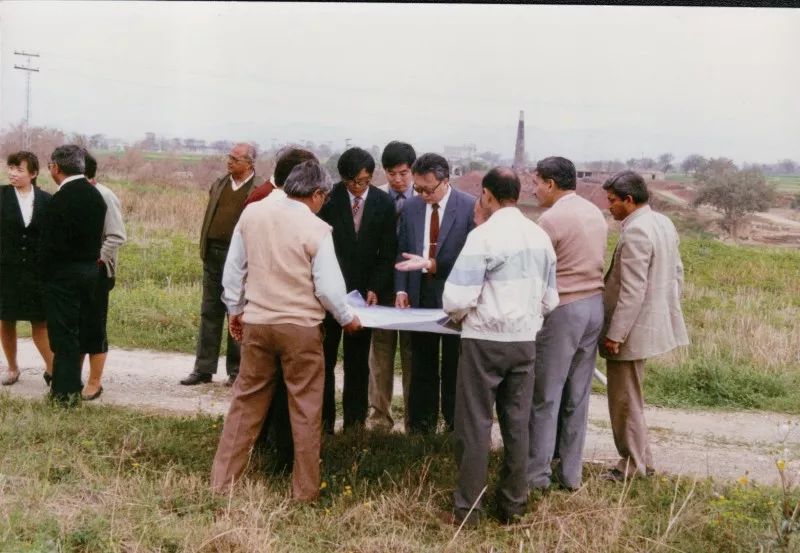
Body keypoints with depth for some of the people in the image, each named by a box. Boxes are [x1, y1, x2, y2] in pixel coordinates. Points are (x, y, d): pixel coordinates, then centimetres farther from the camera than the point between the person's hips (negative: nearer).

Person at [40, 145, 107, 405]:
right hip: (90, 269, 7)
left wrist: (46, 273, -4)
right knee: (78, 329, 16)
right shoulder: (95, 195, 5)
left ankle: (65, 390, 6)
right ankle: (71, 382, 25)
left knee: (62, 332, 1)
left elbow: (50, 243, -16)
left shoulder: (61, 199, -18)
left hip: (63, 274, -7)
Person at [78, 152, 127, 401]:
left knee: (94, 327, 3)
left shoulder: (104, 196, -11)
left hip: (95, 271, -5)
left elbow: (117, 237, -14)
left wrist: (94, 259, -17)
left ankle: (95, 382, 14)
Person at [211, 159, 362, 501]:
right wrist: (347, 319, 7)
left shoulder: (252, 212, 0)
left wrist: (235, 309, 20)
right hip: (300, 326, -4)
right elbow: (328, 287, -11)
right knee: (305, 409, 9)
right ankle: (304, 489, 17)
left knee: (246, 401, 15)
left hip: (256, 322, 4)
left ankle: (223, 480, 21)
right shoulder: (317, 229, -14)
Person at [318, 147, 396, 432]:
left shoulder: (384, 203, -1)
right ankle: (323, 421, 13)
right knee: (324, 360, 4)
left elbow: (387, 252, 2)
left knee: (358, 362, 8)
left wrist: (374, 288, -8)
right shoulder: (329, 198, -7)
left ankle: (355, 424, 16)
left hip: (363, 292, 2)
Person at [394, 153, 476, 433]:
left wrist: (431, 264, -21)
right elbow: (402, 252, 9)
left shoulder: (470, 207, -10)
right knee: (422, 366, 11)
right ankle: (420, 428, 21)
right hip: (421, 296, 4)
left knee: (454, 367, 8)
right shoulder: (410, 206, 4)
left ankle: (456, 429, 21)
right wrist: (401, 289, -3)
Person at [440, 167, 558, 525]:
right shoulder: (540, 237, 5)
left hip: (485, 340, -5)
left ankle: (467, 509, 10)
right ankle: (513, 504, 22)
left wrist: (457, 316, 4)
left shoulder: (483, 235, -14)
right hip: (525, 340, 6)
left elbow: (458, 297, -17)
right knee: (517, 424, 13)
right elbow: (550, 300, 11)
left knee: (475, 425, 3)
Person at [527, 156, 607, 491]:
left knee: (546, 395, 2)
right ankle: (571, 473, 19)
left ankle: (537, 473, 9)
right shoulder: (596, 213, 10)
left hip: (562, 309, -8)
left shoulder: (552, 218, -14)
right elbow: (591, 262, 12)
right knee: (578, 396, 12)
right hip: (594, 304, 8)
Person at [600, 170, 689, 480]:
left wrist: (615, 334, -20)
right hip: (655, 321, 10)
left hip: (634, 327, -10)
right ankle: (641, 459, 27)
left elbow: (632, 290, -24)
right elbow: (677, 273, 16)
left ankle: (634, 466, 14)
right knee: (629, 397, 19)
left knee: (625, 400, 3)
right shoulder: (663, 223, 9)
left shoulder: (635, 231, -21)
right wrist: (668, 309, 24)